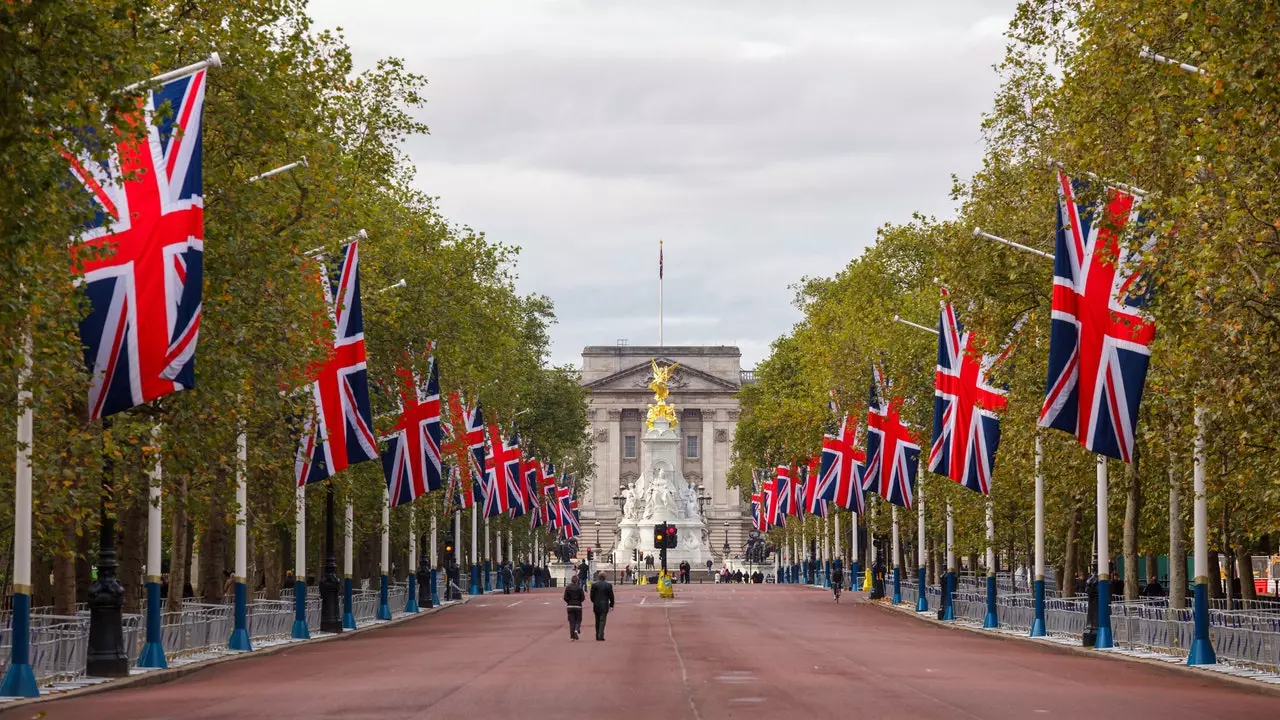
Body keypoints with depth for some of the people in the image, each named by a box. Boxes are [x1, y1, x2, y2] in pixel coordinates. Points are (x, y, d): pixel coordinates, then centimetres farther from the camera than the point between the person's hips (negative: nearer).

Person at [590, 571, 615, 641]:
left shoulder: (594, 584, -3)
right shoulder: (608, 585, -4)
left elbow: (592, 595, 0)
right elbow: (611, 596, 0)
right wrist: (611, 604, 12)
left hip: (596, 605, 2)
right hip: (605, 605, -2)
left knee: (597, 621, 13)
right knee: (602, 620, -2)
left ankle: (597, 636, 17)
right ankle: (601, 635, -12)